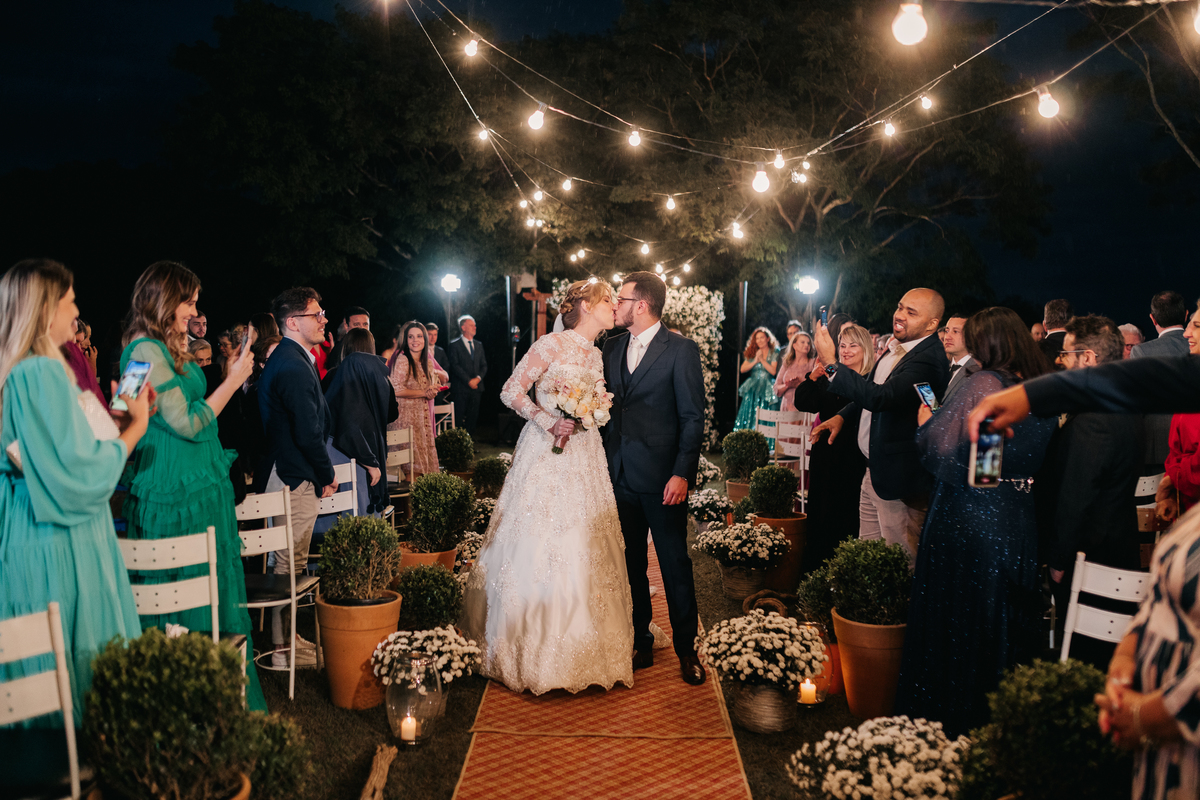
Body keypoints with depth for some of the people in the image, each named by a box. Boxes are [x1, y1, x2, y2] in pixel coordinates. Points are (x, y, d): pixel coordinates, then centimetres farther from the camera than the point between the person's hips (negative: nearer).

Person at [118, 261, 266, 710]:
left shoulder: (167, 349, 14)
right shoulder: (146, 351, -15)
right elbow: (186, 423, -17)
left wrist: (232, 380, 13)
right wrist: (232, 381, -10)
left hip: (198, 488, 9)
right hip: (175, 498, -9)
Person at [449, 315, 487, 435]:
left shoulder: (478, 345, 17)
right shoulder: (455, 345, 0)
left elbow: (484, 365, 14)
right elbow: (455, 365, -8)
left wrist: (478, 378, -6)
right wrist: (468, 380, -14)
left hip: (476, 387, 5)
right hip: (461, 389, -5)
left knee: (473, 416, 4)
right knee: (459, 418, -5)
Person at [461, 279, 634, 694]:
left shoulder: (597, 356, 14)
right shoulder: (553, 344, -7)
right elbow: (511, 391, -9)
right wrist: (549, 422, -17)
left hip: (584, 458, 7)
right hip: (547, 455, -7)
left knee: (584, 548, 7)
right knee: (536, 548, -4)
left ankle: (582, 652, 18)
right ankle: (530, 649, 10)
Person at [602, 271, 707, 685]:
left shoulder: (681, 350, -6)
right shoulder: (612, 347, 11)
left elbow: (693, 418, -8)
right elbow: (606, 406, 12)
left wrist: (681, 473, -15)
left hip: (661, 476, -5)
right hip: (619, 475, 5)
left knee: (675, 566, 4)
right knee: (629, 565, 11)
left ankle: (686, 650, 17)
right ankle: (641, 644, 24)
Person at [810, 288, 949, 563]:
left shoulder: (929, 359, -22)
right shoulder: (897, 347, 8)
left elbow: (881, 397, -36)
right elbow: (871, 388, 25)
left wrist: (831, 365, -33)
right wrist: (842, 416, 12)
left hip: (898, 477, -10)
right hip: (874, 470, 10)